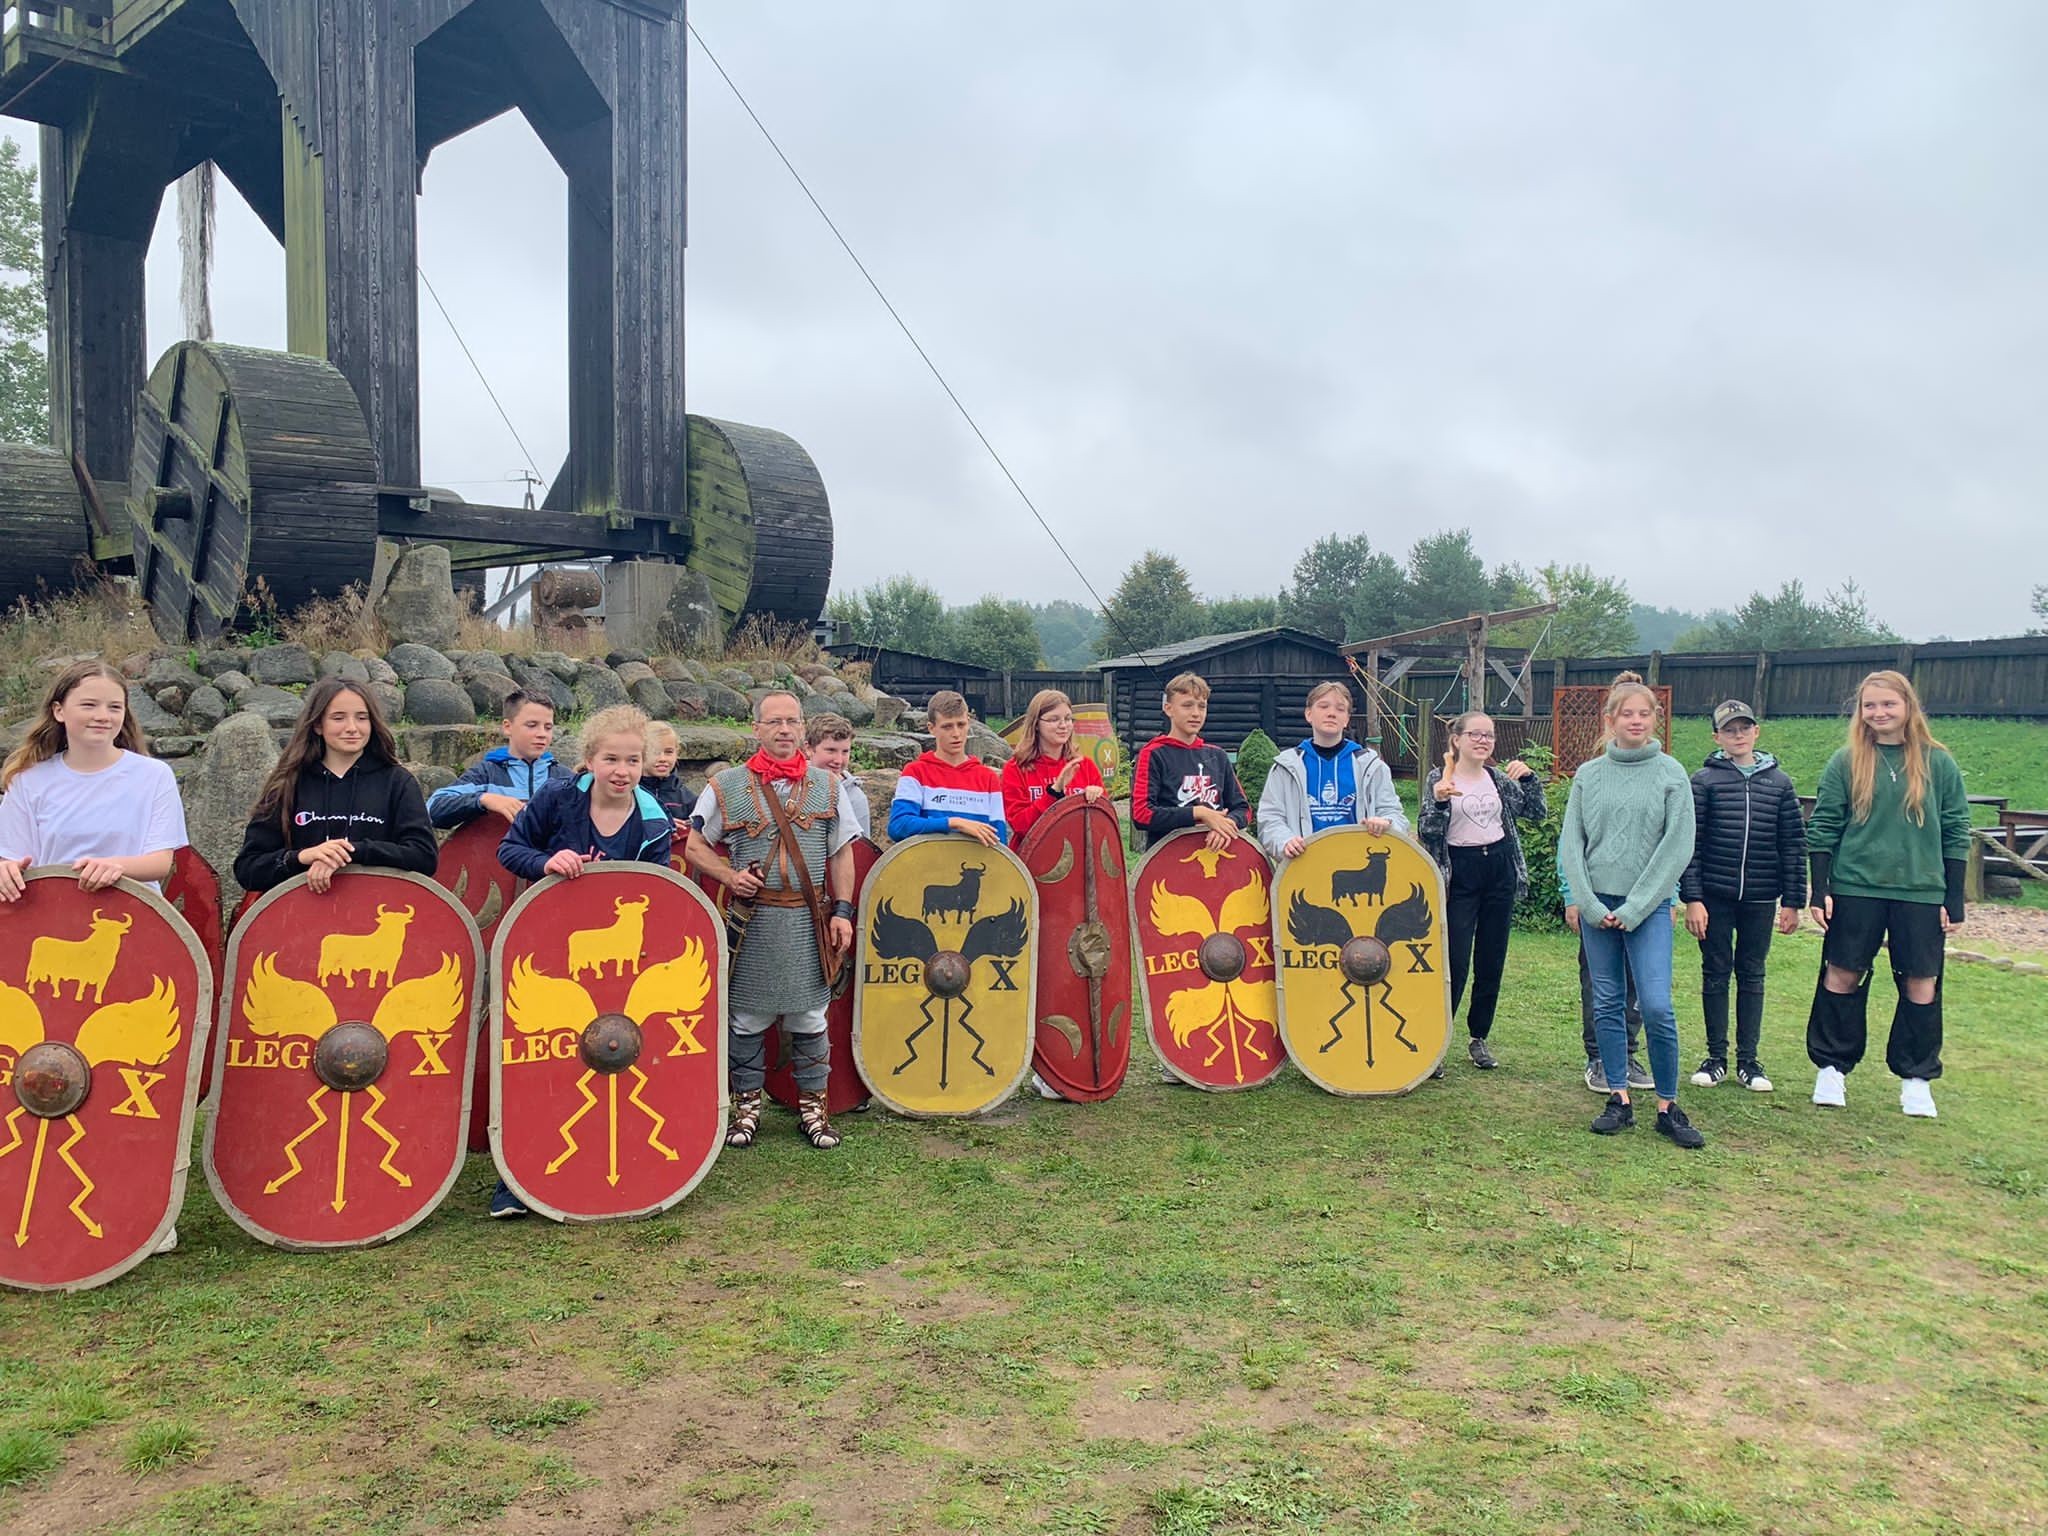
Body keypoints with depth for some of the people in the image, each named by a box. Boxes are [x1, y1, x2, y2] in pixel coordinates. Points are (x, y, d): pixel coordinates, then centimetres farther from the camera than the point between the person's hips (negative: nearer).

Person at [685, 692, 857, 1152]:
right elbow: (695, 847, 5)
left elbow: (842, 852, 8)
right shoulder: (726, 786, 0)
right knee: (746, 1017, 6)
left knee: (809, 1016, 7)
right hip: (753, 920, -1)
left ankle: (813, 1102, 21)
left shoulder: (826, 785, 6)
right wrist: (730, 876, -12)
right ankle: (747, 1101, 22)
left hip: (810, 921, 1)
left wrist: (842, 910, 0)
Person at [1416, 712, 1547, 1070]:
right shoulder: (1440, 778, -3)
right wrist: (1439, 801, -27)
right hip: (1460, 874, -4)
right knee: (1455, 964, -8)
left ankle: (1479, 1037, 22)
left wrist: (1528, 778, -3)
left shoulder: (1499, 778, 9)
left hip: (1500, 869, 5)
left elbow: (1537, 812, 12)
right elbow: (1428, 833, -9)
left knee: (1491, 962, 9)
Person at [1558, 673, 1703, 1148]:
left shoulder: (1671, 774, 0)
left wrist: (1634, 908, -10)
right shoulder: (1588, 775, 6)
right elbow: (1571, 842, 6)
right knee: (1606, 1004, 6)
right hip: (1596, 905, 3)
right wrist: (1585, 903, -5)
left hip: (1647, 906, -3)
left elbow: (1677, 846, -5)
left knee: (1657, 1006, -9)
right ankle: (1620, 1100, 15)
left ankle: (1668, 1106, 4)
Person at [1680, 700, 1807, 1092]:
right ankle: (1716, 1057, 16)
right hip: (1715, 896, -2)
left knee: (1752, 976, 9)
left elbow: (1793, 844, 6)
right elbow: (1689, 844, -4)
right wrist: (1692, 898, -10)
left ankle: (1748, 1059, 17)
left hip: (1760, 898, 2)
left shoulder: (1778, 782, 6)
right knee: (1716, 974, 7)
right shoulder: (1704, 781, -1)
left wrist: (1792, 901, 2)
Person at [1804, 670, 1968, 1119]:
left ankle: (1916, 1078, 20)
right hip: (1855, 888, 0)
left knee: (1921, 982, 5)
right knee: (1842, 975, 4)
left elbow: (1955, 834, 5)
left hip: (1921, 892, 1)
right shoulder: (1846, 762, 1)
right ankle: (1831, 1068, 18)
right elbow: (1823, 829, 2)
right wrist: (1820, 889, -4)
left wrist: (1954, 901, 2)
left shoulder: (1938, 763, 2)